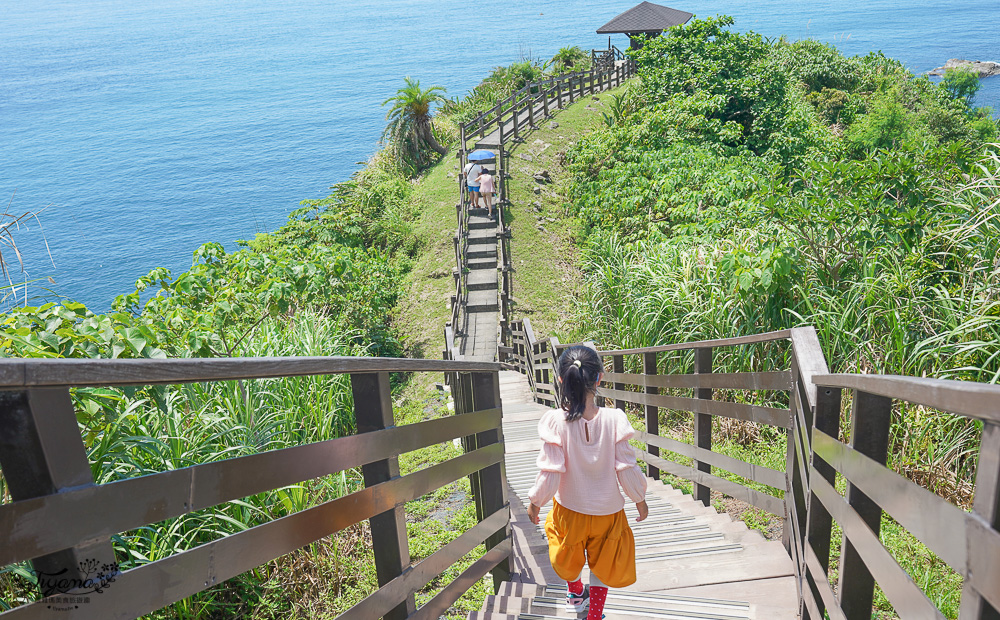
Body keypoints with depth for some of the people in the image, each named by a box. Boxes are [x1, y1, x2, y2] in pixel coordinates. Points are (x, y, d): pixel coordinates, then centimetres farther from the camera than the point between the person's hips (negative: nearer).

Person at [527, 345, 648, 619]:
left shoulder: (556, 421, -24)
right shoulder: (614, 419, -21)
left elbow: (550, 473, -19)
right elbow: (626, 470, -14)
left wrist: (535, 502, -1)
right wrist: (640, 500, 4)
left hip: (569, 510, 0)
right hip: (608, 511, 0)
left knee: (568, 559, 32)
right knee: (602, 566, 26)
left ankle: (576, 593, 56)